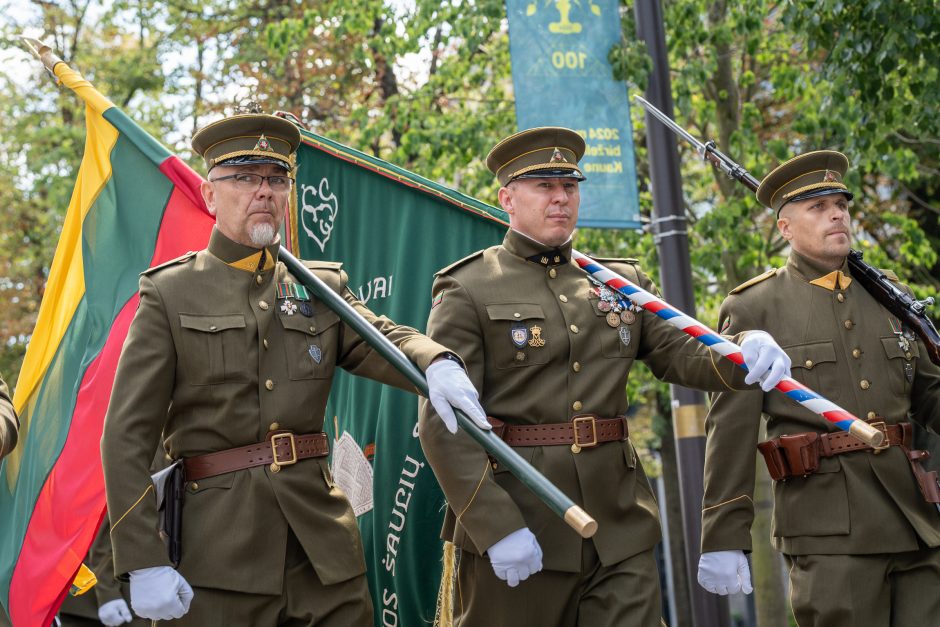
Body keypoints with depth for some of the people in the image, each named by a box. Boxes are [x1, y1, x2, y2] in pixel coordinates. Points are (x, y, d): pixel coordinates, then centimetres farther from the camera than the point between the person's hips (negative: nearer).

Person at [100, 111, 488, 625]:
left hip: (325, 548, 3)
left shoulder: (322, 287, 14)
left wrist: (436, 362, -30)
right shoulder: (169, 294, 2)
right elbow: (127, 437, -3)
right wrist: (143, 563, -12)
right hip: (220, 555, -3)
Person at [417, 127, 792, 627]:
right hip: (515, 528, -4)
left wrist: (742, 355, -15)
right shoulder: (468, 293, -2)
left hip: (620, 531, 4)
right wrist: (495, 528, -17)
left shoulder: (622, 282, 16)